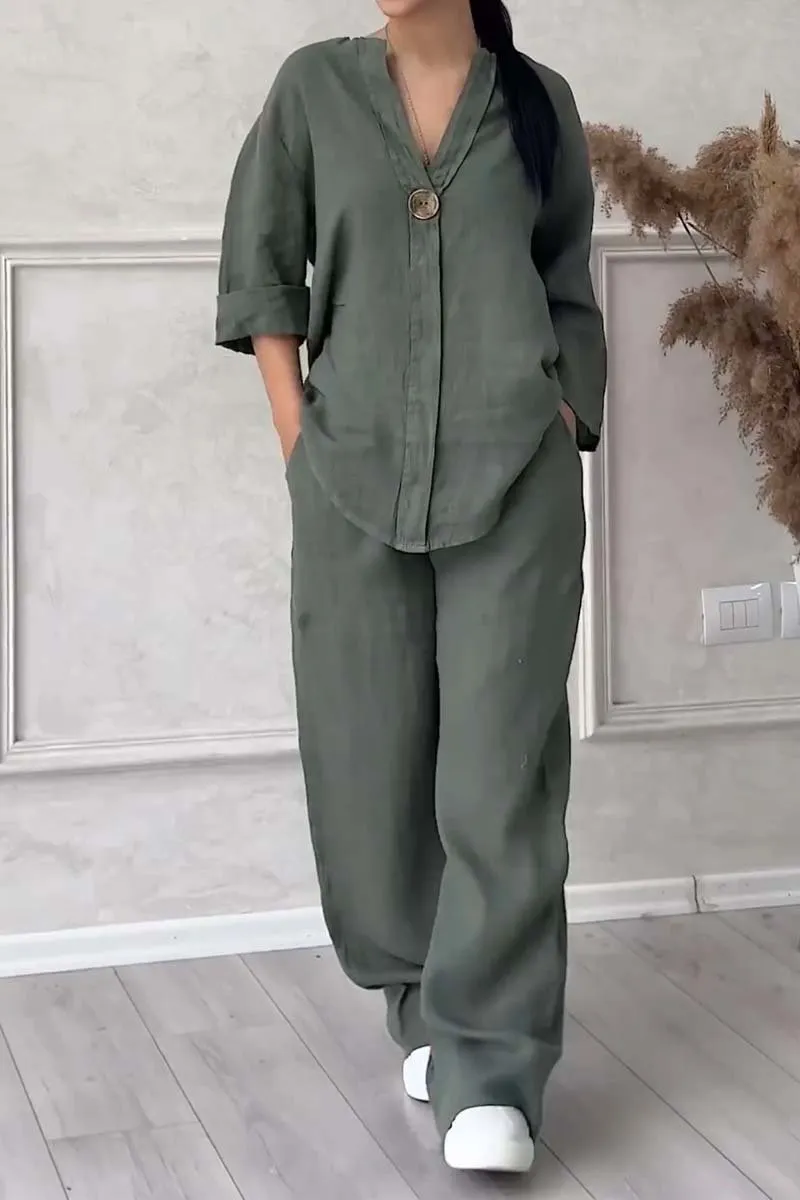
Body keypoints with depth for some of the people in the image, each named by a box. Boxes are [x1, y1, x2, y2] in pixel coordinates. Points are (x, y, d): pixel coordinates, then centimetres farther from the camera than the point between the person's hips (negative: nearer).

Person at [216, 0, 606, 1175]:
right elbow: (261, 269, 9)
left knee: (501, 769, -8)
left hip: (515, 484, -1)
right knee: (373, 760, 5)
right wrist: (301, 441, 0)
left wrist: (562, 443, 4)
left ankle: (491, 1073, -5)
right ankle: (422, 1004, 25)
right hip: (355, 482, 1)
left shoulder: (539, 101, 8)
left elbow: (567, 292, 15)